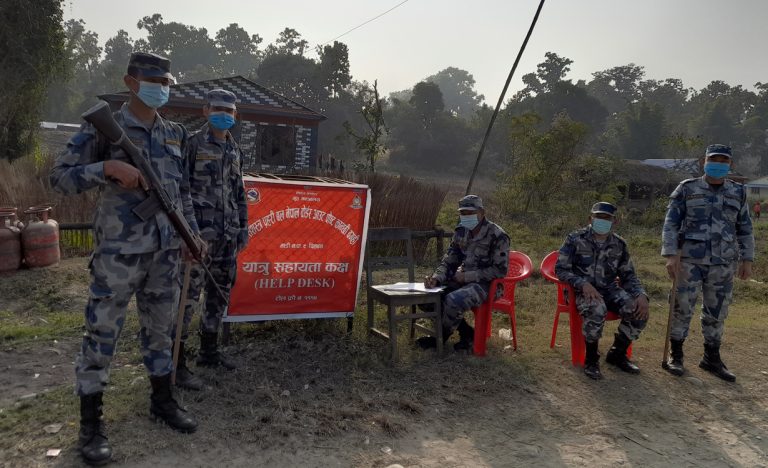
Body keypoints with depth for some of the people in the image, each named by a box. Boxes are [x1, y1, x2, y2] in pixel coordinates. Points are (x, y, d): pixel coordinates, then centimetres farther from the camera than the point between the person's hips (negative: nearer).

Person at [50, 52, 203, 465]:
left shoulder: (175, 134, 12)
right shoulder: (104, 127, -4)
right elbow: (59, 176, -7)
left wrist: (193, 233, 11)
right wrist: (109, 168, -21)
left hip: (166, 250, 5)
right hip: (119, 250, -5)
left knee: (160, 328, 15)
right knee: (102, 332, 1)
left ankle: (162, 401, 30)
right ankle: (91, 423, 14)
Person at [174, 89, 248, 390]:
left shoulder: (234, 150, 15)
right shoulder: (193, 144, -5)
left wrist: (243, 227, 17)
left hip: (227, 235, 7)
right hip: (199, 232, -7)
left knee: (220, 294, 14)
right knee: (188, 296, -7)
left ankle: (209, 351, 28)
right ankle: (176, 363, 1)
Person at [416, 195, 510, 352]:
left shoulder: (497, 236, -14)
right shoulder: (461, 233, 7)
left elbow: (500, 270, -17)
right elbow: (449, 261, 8)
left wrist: (467, 276, -19)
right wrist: (436, 278, -14)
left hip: (487, 284, -8)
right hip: (464, 280, 8)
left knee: (453, 301, -33)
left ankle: (440, 338, -3)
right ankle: (467, 334, 1)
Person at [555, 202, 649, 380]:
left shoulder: (619, 244, 7)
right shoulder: (575, 239, -5)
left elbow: (628, 275, 12)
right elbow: (560, 269, -7)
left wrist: (641, 294, -9)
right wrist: (583, 283, -24)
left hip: (609, 290, 5)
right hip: (583, 291, -5)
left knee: (638, 311, -20)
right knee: (597, 310, -37)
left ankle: (617, 354, 5)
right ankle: (591, 359, -13)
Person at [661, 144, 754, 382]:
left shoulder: (738, 192, 10)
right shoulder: (687, 189, 0)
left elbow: (744, 229, 15)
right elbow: (670, 224, -3)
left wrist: (747, 259, 9)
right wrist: (671, 255, -11)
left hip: (724, 263, 3)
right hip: (690, 260, -3)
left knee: (717, 312, 10)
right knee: (683, 307, 1)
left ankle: (712, 358, 24)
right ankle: (675, 355, 16)